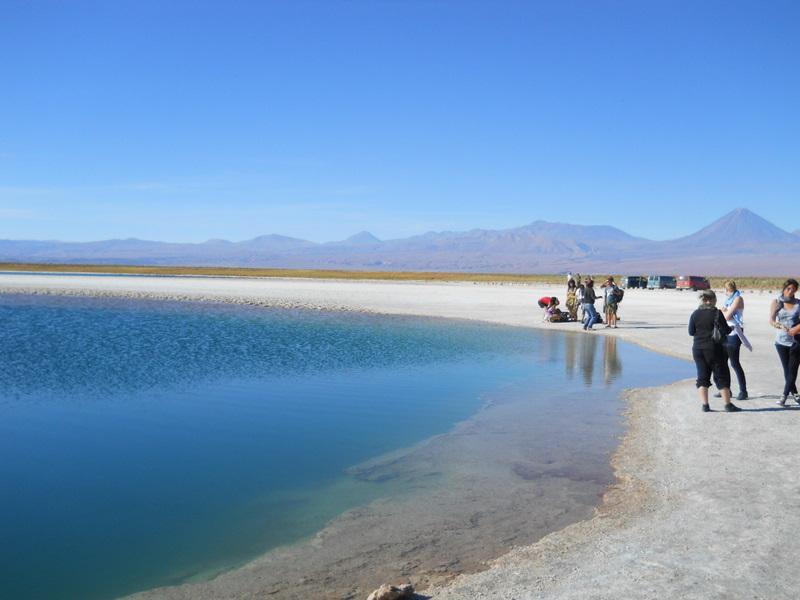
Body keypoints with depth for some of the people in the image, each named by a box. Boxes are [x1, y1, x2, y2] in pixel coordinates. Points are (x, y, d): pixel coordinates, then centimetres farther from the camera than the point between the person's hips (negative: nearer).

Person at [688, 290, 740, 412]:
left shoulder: (695, 314, 2)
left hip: (698, 348, 4)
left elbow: (691, 332, 6)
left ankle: (705, 405, 5)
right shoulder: (717, 313, -10)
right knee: (722, 376, 6)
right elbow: (725, 330, -9)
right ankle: (728, 404, 9)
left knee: (702, 377, 9)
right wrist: (731, 328, 12)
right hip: (714, 348, -4)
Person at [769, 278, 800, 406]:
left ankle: (785, 395, 1)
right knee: (787, 370, 6)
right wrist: (781, 326, -24)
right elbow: (771, 320, -6)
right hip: (781, 341, 1)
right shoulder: (776, 302, 4)